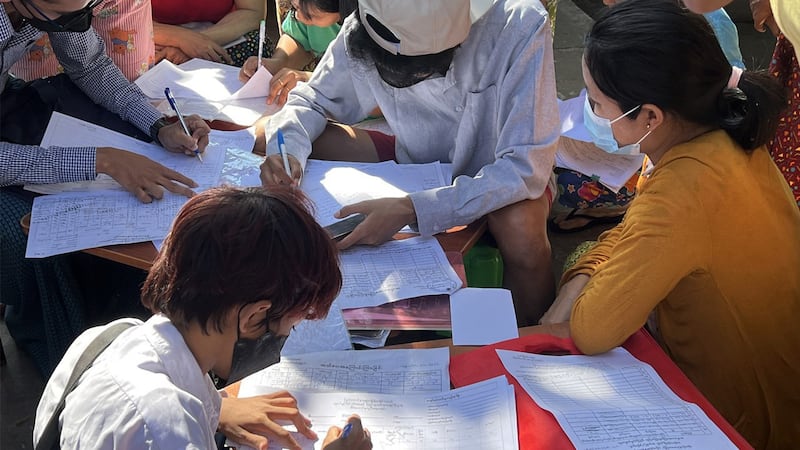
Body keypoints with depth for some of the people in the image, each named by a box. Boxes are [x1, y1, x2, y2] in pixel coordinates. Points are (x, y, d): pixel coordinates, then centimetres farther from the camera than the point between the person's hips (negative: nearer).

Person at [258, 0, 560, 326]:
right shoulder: (364, 29, -21)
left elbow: (526, 168, -33)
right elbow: (313, 101, -3)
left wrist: (411, 210, -42)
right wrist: (287, 150, -26)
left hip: (499, 175, -4)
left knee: (521, 229, -39)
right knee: (270, 134, -11)